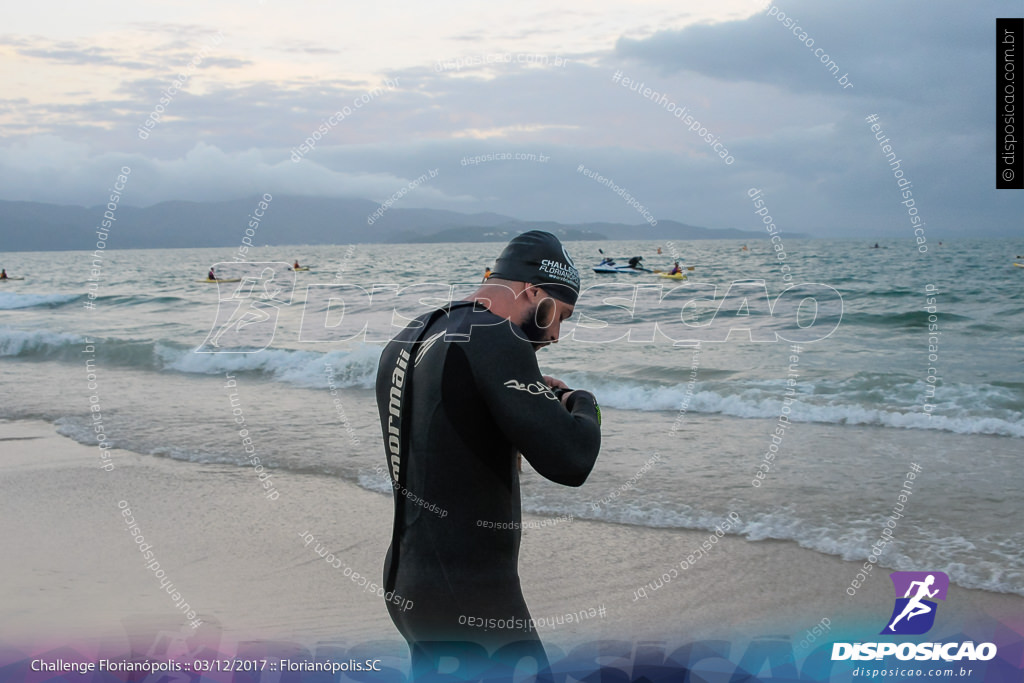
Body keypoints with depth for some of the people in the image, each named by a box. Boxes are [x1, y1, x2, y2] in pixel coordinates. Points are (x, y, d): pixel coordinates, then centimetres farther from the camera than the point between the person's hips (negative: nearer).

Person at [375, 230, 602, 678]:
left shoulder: (404, 341, 10)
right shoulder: (494, 341, -18)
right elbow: (570, 461, -23)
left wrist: (537, 397, 15)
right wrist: (582, 404, -2)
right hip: (470, 603, -9)